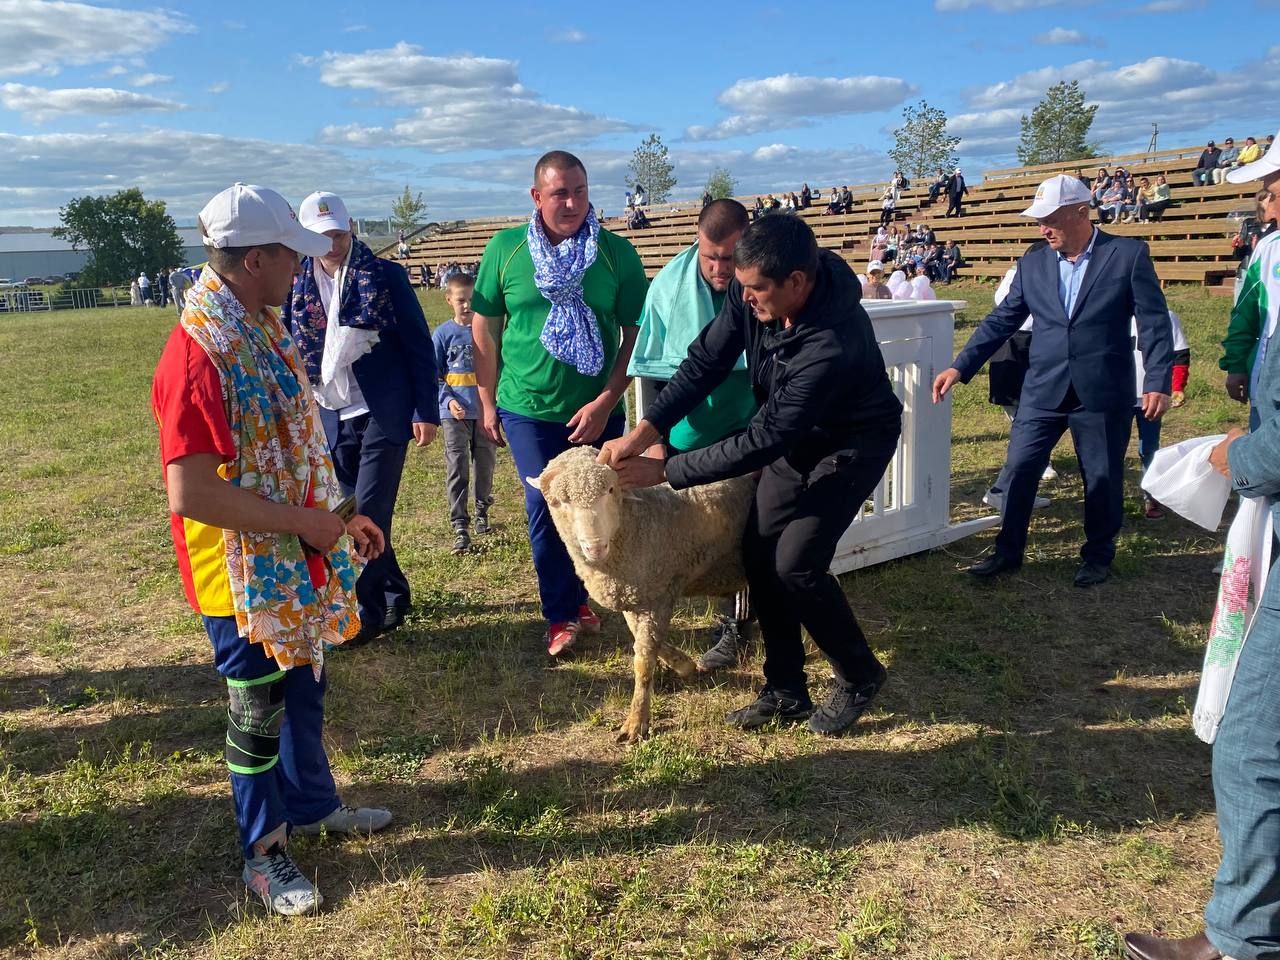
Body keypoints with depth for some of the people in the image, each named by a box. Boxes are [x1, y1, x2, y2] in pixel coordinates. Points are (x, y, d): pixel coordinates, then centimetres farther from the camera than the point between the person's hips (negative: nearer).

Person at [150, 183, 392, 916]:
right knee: (259, 710, 8)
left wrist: (337, 517, 10)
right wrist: (303, 523, -22)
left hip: (294, 558, 8)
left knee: (303, 689, 22)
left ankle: (312, 805, 42)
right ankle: (264, 851, 27)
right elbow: (189, 494, -29)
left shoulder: (260, 331, 5)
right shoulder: (199, 353, -25)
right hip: (244, 568, -8)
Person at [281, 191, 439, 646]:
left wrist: (426, 411, -7)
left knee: (368, 517, -8)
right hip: (330, 420, 5)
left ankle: (364, 613, 3)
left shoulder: (386, 276, -4)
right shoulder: (296, 284, 5)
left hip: (382, 416, -4)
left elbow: (419, 346, -3)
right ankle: (393, 597, 27)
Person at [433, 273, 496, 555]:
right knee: (457, 470, -2)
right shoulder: (443, 334, -2)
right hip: (455, 413, -2)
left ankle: (482, 510, 35)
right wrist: (448, 400, -14)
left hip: (485, 410, 2)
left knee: (485, 464, 13)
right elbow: (433, 375, 0)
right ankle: (460, 527, 1)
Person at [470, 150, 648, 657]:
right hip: (528, 410, 0)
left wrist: (605, 402, -12)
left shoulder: (617, 253, -5)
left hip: (597, 412, 1)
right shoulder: (504, 249, -3)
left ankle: (581, 595, 34)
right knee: (545, 510, 4)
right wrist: (487, 402, 5)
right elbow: (484, 329, 4)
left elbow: (635, 335, -4)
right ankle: (562, 615, 19)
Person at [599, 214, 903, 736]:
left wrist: (663, 471, -31)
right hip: (795, 435, 7)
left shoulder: (834, 343, -39)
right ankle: (786, 691, 15)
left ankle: (860, 677, 10)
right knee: (759, 552, 1)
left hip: (853, 443, -7)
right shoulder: (750, 294, -19)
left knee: (796, 562, -16)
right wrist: (643, 433, -23)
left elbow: (764, 439, -36)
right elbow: (705, 363, -12)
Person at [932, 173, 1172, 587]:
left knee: (1103, 479, 10)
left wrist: (1158, 382, -13)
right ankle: (1008, 551, 21)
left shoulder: (1129, 254, -5)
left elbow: (1154, 322, -5)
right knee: (1018, 471, 4)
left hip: (1102, 392, -3)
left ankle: (1098, 555, 30)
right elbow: (1001, 320, 6)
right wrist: (960, 367, -2)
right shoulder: (1033, 263, 5)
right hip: (1043, 390, 3)